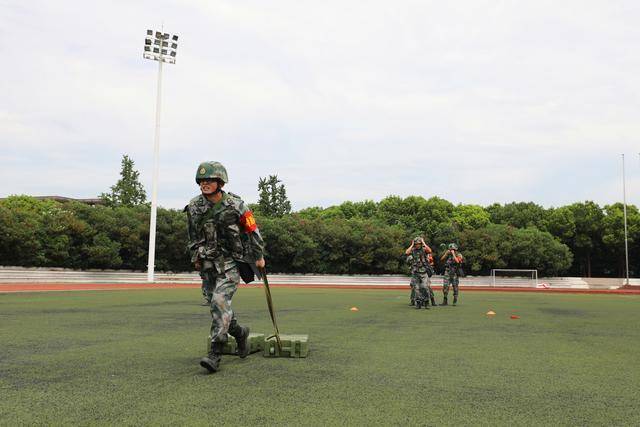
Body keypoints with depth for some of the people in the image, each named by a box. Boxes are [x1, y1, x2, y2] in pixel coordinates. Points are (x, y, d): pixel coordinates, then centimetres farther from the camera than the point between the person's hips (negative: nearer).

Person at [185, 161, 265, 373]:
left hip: (232, 262, -5)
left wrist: (259, 256, 5)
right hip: (209, 264, 5)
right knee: (217, 304, 12)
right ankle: (240, 332, 39)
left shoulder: (235, 205, -12)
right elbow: (193, 235, 14)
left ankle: (215, 354, -17)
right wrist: (195, 257, 15)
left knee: (220, 300, -20)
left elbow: (252, 230, -1)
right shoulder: (194, 207, -1)